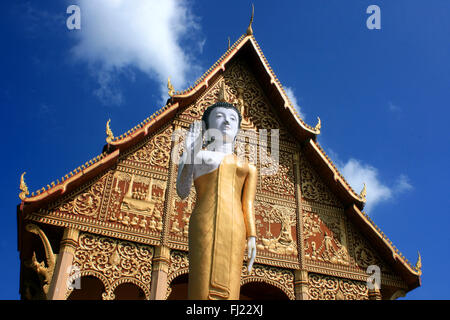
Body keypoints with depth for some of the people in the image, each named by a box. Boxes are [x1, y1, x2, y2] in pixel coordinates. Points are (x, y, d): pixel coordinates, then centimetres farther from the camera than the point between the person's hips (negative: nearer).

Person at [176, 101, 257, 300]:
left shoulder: (247, 168, 24)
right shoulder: (196, 155, 18)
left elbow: (248, 208, 17)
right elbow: (182, 192, 4)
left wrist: (252, 239, 3)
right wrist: (189, 154, -4)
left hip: (234, 230, 3)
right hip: (205, 223, -3)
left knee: (228, 293, -8)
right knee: (203, 291, -16)